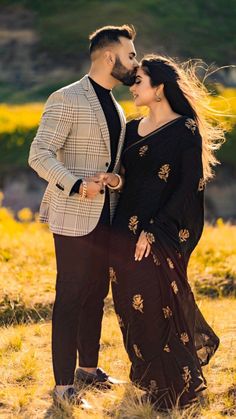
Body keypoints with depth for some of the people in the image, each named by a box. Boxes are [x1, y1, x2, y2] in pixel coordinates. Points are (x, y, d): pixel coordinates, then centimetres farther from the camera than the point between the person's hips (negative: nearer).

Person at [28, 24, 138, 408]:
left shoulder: (116, 108, 15)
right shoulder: (67, 100, -11)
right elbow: (39, 155, -15)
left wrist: (118, 180, 5)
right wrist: (76, 185, -26)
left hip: (104, 216, 8)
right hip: (74, 217, -8)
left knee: (97, 294, 13)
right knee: (71, 298, -4)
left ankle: (89, 368, 27)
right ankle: (64, 386, 1)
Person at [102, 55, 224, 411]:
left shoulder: (186, 131, -8)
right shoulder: (132, 130, 13)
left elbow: (188, 187, -13)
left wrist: (153, 230, -17)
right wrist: (111, 178, -7)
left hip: (163, 235, -7)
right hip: (126, 231, 7)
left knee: (158, 306, -3)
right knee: (132, 306, 12)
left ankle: (177, 386, 13)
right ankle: (151, 375, 33)